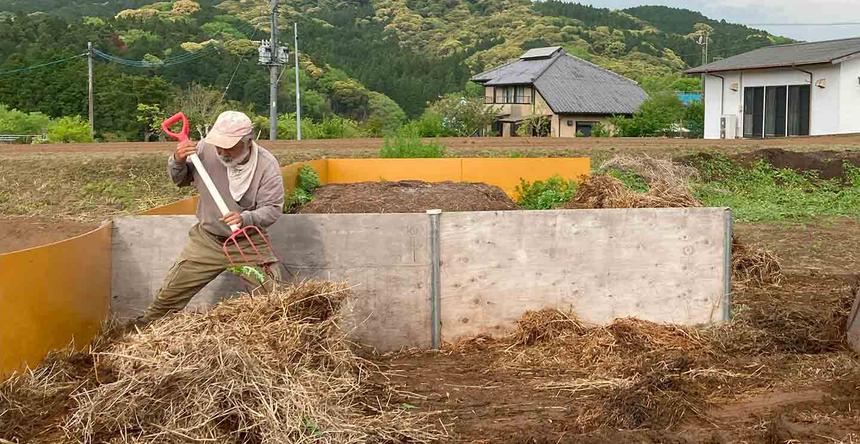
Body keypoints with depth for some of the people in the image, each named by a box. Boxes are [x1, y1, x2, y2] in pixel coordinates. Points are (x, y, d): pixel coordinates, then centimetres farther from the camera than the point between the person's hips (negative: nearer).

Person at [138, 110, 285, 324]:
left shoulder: (267, 165, -17)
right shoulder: (205, 149, -14)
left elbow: (272, 209, -16)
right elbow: (180, 180, 3)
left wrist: (245, 218, -35)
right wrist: (177, 161, -20)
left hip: (249, 244, -1)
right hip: (207, 240, 2)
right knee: (171, 292, 7)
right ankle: (148, 325, 31)